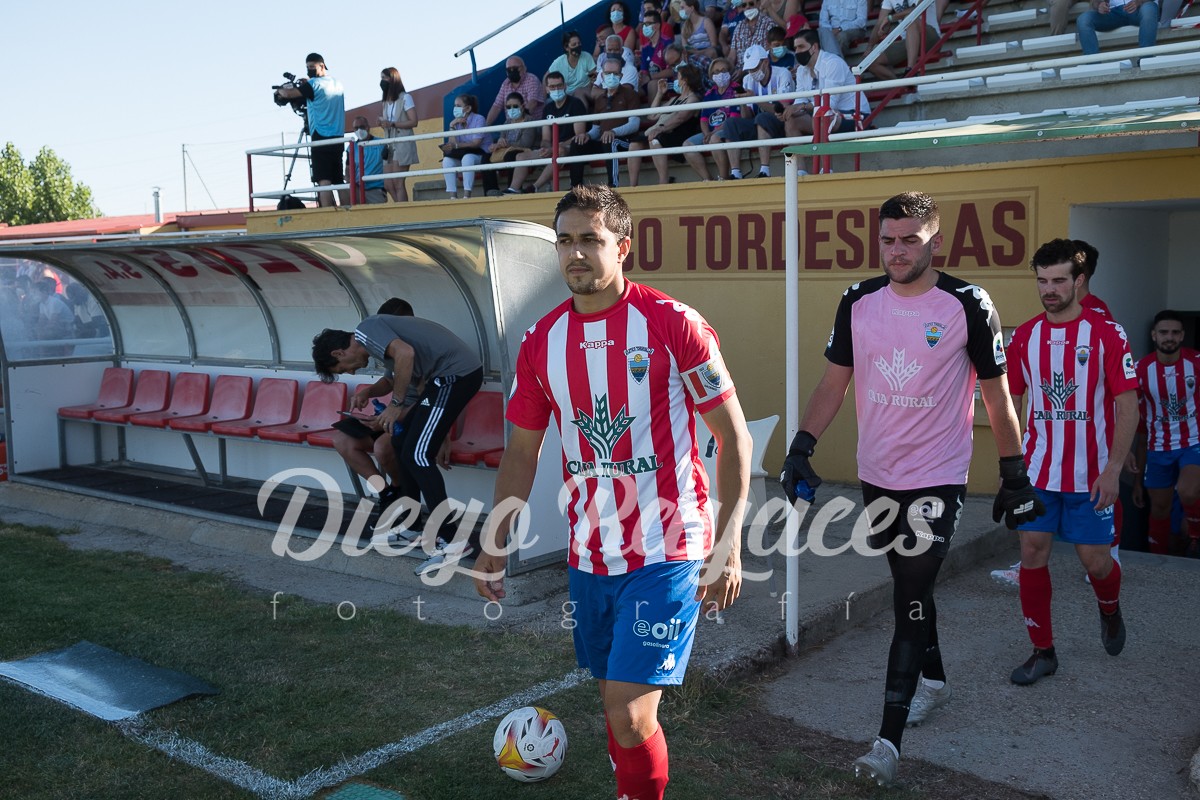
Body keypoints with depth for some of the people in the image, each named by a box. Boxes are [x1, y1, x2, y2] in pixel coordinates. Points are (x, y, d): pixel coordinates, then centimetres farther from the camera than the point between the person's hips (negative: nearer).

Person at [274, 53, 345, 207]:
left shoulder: (314, 83, -6)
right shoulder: (338, 83, 16)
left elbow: (288, 94, -10)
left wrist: (280, 90, 12)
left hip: (322, 137, -7)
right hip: (339, 138, 7)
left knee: (324, 181, -13)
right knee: (338, 181, 10)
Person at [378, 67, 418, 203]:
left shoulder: (405, 98, -1)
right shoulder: (386, 102, 19)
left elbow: (413, 122, -10)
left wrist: (392, 124, -19)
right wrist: (382, 123, 3)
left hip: (402, 144, -7)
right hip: (389, 145, 7)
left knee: (398, 183, -13)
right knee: (388, 185, 0)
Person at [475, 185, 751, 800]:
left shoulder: (672, 324, -11)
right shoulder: (542, 340, 3)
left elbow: (733, 436, -7)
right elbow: (522, 450, 12)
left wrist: (728, 545, -12)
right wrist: (494, 545, 10)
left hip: (666, 554, -5)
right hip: (589, 557, 5)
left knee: (629, 713, -9)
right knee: (617, 704, 17)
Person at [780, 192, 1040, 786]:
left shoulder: (968, 306, -10)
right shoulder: (859, 301, 1)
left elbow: (997, 397, -2)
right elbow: (833, 382, 6)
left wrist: (1014, 476, 1)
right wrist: (802, 446, -4)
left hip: (937, 478, -4)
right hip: (877, 475, 5)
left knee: (910, 602, -9)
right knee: (909, 586, 19)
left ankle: (889, 741, -6)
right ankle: (933, 679, 42)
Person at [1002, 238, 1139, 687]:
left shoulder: (1107, 334, -8)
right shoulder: (1024, 337, 2)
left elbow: (1128, 405, -9)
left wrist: (1113, 469, -16)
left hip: (1090, 476, -3)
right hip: (1037, 471, 3)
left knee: (1095, 560, 5)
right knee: (1032, 554, 1)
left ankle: (1109, 611, 41)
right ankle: (1043, 652, 16)